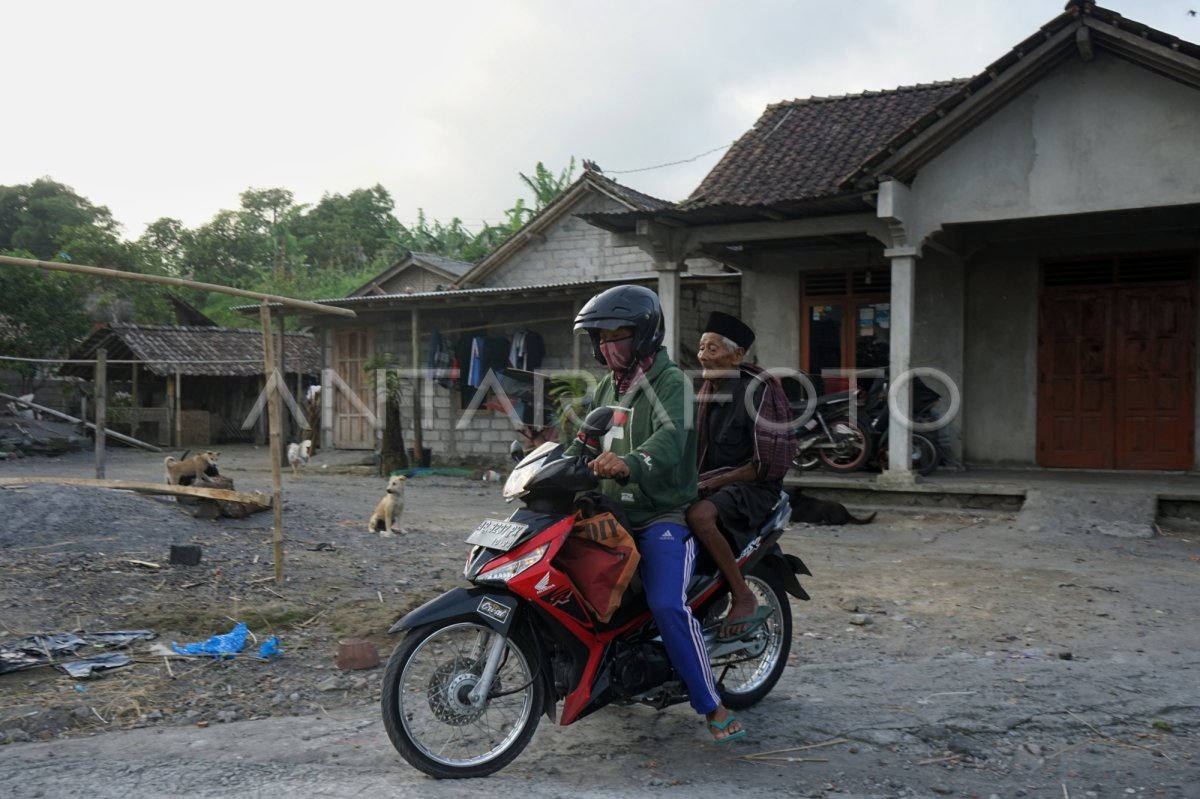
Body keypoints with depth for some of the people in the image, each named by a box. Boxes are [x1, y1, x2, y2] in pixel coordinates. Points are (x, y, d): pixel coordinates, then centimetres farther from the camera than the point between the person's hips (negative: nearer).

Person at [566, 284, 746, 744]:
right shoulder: (606, 387, 17)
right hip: (612, 513, 8)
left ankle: (714, 707, -12)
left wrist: (628, 464, -47)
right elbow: (587, 441, 23)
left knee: (667, 606, -25)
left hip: (663, 516, -8)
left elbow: (670, 438, -29)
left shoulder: (670, 381, -10)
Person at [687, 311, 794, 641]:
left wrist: (712, 482, -19)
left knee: (698, 516, -34)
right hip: (709, 484, 8)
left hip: (752, 486, -8)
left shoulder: (759, 391, -12)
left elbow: (770, 463, -17)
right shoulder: (708, 390, 13)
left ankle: (744, 598, -21)